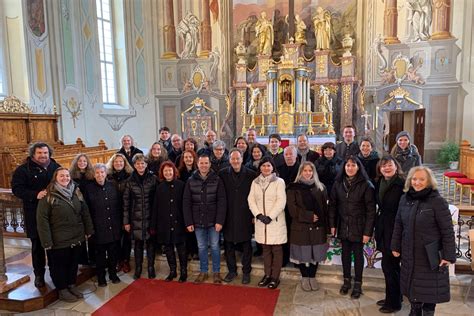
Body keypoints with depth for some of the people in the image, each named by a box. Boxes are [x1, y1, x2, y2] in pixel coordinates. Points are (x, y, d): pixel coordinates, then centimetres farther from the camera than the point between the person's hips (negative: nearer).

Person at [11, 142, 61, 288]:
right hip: (35, 213, -2)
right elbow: (16, 189, -10)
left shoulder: (56, 167, 7)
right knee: (38, 244, 9)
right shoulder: (23, 169, -2)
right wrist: (35, 195, -24)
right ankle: (39, 274, 23)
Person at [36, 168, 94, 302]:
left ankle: (72, 285, 34)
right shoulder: (48, 195, -11)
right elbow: (42, 219, -14)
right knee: (59, 265, 10)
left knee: (73, 263, 17)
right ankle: (62, 290, 26)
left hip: (76, 237, 5)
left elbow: (85, 212, 10)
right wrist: (46, 241, -16)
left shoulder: (76, 192, 5)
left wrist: (88, 230, 7)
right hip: (58, 240, -5)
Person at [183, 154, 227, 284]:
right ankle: (203, 272, 28)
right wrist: (188, 222, -4)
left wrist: (220, 221, -13)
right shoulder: (191, 181, 0)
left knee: (214, 246, 7)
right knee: (201, 247, 13)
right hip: (198, 221, 2)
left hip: (213, 221, -2)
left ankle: (216, 272, 23)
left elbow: (222, 202, -7)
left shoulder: (217, 180, -5)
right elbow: (186, 203, 1)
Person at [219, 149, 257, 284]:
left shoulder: (251, 175, -4)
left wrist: (254, 215, -3)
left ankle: (246, 272, 25)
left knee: (246, 246, 9)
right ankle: (232, 270, 29)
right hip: (228, 216, 1)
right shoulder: (222, 174, -1)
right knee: (229, 245, 11)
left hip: (245, 216, -1)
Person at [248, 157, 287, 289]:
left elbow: (281, 201, -12)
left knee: (277, 250, 3)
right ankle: (267, 274, 24)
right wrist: (258, 215, -11)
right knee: (266, 249, 13)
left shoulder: (279, 181, -5)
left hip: (276, 221, -3)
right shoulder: (255, 182, 7)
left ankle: (275, 277, 14)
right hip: (260, 221, 4)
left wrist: (270, 216, -17)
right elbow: (251, 200, 2)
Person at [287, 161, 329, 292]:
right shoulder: (293, 188, 0)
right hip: (300, 227, -2)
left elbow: (325, 207, 7)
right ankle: (304, 277, 23)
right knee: (302, 253, 4)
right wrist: (309, 216, -14)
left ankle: (312, 277, 25)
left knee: (316, 252, 7)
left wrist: (326, 226, 1)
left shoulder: (320, 187, 9)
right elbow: (292, 208, -7)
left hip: (318, 227, 2)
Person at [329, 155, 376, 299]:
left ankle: (357, 284, 25)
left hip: (358, 227, -3)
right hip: (343, 227, 3)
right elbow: (332, 205, 5)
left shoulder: (366, 185, -11)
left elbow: (371, 210, -12)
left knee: (358, 255, 10)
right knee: (345, 253, 14)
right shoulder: (338, 183, 0)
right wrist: (332, 225, 1)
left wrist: (368, 231, -14)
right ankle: (346, 280, 31)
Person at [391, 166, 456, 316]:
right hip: (409, 254, 4)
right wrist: (395, 246, 8)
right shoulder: (405, 198, 2)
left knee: (429, 288, 7)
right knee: (412, 285, 15)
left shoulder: (438, 201, -13)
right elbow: (398, 224, 8)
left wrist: (449, 255, -13)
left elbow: (447, 230, -12)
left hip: (430, 256, -4)